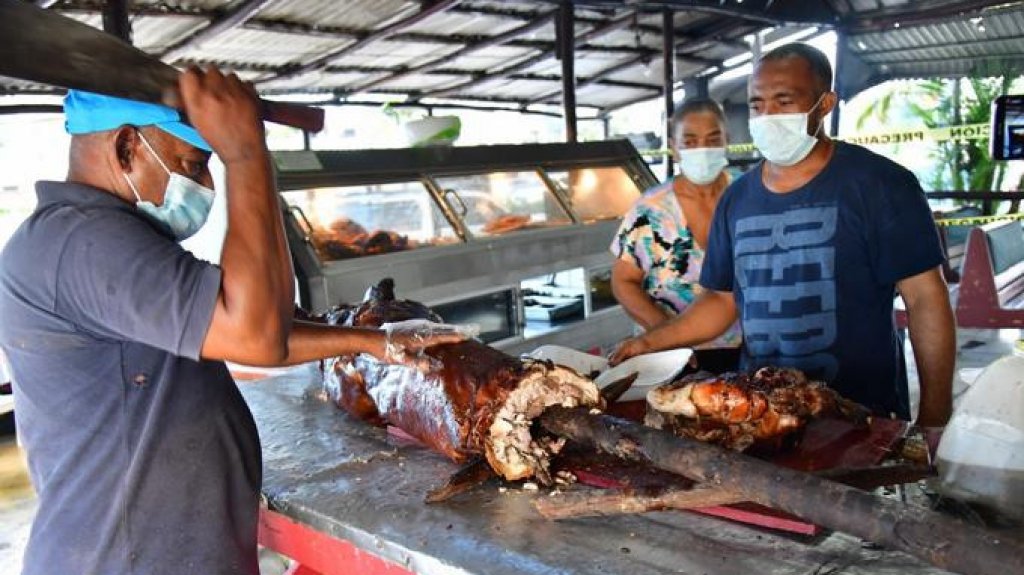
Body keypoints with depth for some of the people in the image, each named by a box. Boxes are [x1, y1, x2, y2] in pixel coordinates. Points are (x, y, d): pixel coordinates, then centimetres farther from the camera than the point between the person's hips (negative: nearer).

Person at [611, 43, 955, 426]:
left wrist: (934, 418, -13)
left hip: (863, 413, -4)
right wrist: (652, 342, 0)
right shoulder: (736, 199, 6)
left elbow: (926, 299, -10)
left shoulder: (878, 183, -9)